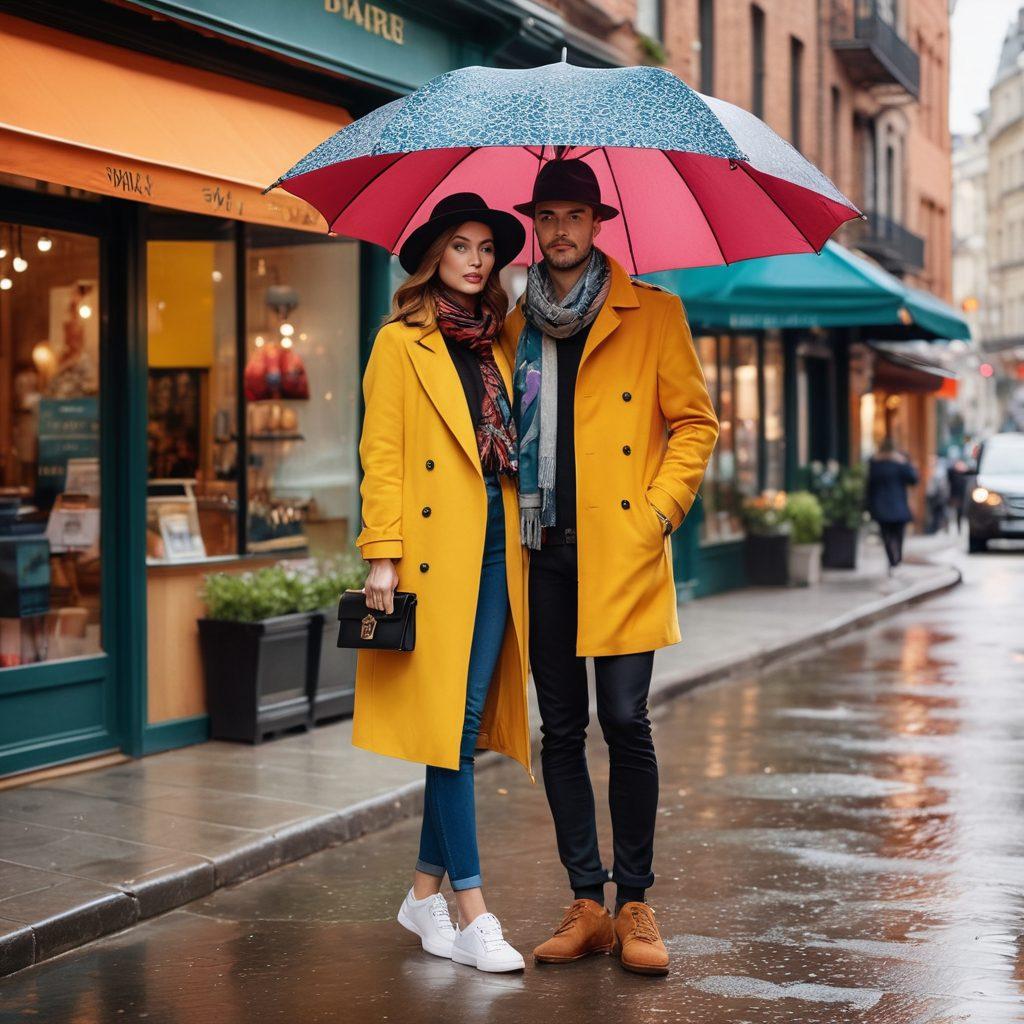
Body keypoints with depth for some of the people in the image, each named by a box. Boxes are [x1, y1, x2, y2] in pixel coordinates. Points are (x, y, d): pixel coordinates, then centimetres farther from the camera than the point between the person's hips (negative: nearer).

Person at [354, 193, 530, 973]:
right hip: (436, 551, -6)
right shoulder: (401, 344, 2)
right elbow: (381, 454, -5)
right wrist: (382, 554, -13)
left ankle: (426, 892, 17)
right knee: (452, 725, -6)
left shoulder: (496, 347, 19)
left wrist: (519, 540, 11)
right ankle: (472, 910, -3)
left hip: (496, 549, 6)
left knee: (466, 722, 6)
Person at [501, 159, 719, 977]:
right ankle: (587, 904, 13)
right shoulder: (517, 327, 15)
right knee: (561, 729, 5)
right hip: (544, 550, 4)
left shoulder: (652, 314, 5)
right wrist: (511, 514, 9)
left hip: (623, 549, -3)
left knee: (625, 721, -7)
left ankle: (635, 905, 5)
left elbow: (695, 422, 5)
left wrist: (660, 508, -5)